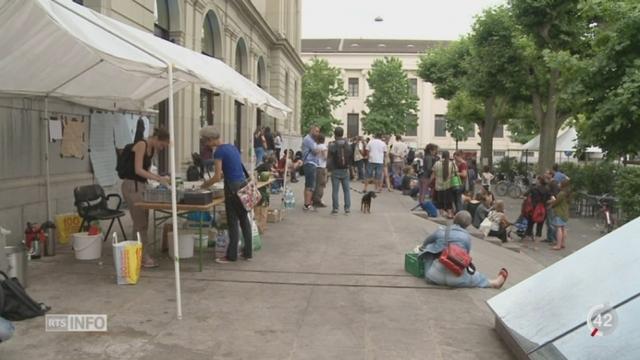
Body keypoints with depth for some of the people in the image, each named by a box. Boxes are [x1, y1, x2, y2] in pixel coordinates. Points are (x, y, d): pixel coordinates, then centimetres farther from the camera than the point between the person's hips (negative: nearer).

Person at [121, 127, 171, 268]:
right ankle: (143, 257, -2)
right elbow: (138, 170, -22)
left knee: (143, 222, 10)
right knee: (140, 223, -7)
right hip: (132, 186, -9)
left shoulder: (153, 149, 11)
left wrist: (160, 178, 3)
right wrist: (158, 179, -23)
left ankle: (142, 254, 16)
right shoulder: (141, 145, -15)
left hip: (141, 186, 9)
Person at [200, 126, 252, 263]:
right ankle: (248, 252, 20)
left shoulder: (219, 152, -12)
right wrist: (210, 181, 21)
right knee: (244, 218, 13)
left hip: (233, 187, -8)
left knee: (232, 222, 1)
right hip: (243, 184, 8)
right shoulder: (232, 147, 13)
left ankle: (231, 255, 10)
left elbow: (217, 177, -13)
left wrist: (206, 184, 5)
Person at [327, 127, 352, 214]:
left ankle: (335, 208, 4)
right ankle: (347, 208, 11)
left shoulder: (332, 145, -10)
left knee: (335, 190, 3)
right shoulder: (348, 145, 0)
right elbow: (351, 158, 3)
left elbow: (329, 159, -9)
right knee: (346, 190, 10)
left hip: (335, 170, -3)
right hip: (345, 170, 3)